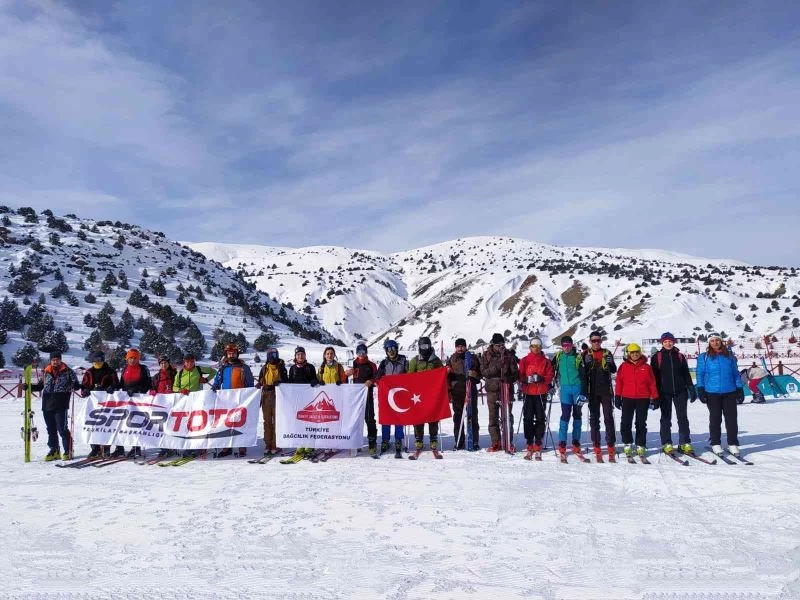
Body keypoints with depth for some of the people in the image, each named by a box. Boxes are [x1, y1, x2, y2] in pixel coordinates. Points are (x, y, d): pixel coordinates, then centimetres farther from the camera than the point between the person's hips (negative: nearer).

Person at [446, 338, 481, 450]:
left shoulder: (472, 358, 10)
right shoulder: (451, 360, 12)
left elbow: (480, 373, 10)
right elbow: (447, 377, 10)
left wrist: (473, 374, -11)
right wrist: (448, 391, 2)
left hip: (471, 390, -1)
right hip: (457, 392, 1)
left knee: (472, 416, -1)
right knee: (458, 417, 3)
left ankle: (474, 442, 5)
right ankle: (460, 443, 9)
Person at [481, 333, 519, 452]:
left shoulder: (509, 355, 4)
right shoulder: (486, 356, 5)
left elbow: (515, 372, 4)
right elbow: (484, 372, -4)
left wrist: (509, 379, -16)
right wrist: (495, 367, -20)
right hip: (492, 390, 1)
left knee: (507, 417, 2)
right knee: (493, 418, 4)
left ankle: (508, 442, 11)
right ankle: (496, 443, 12)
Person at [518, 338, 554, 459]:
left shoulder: (546, 361, 9)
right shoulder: (524, 360, 8)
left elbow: (550, 376, 3)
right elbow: (520, 375, 3)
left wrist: (541, 378, -16)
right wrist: (527, 379, -18)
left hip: (541, 393, 0)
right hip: (528, 393, 0)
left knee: (540, 418, -1)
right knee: (528, 418, -3)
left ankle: (538, 446, 6)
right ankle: (529, 445, 4)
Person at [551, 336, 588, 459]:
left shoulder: (578, 357, -2)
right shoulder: (558, 356, 5)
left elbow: (583, 376, -4)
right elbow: (553, 368, 20)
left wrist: (583, 393, -10)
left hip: (577, 387, -1)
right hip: (565, 388, 1)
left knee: (577, 415, 8)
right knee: (565, 415, -6)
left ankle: (576, 443, 17)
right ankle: (562, 444, -4)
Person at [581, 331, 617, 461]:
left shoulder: (607, 354, 8)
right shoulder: (586, 355, 6)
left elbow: (614, 370, 6)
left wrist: (610, 363, -15)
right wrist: (588, 364, -16)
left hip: (606, 390, 0)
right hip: (592, 391, 0)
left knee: (608, 417, -2)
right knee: (594, 418, 3)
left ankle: (611, 445, 3)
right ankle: (596, 446, 8)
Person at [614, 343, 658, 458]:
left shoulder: (646, 367, 4)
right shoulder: (623, 366, 3)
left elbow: (652, 383, 5)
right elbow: (619, 382, 4)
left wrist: (655, 398, 3)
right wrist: (617, 397, 1)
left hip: (643, 399, 0)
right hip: (627, 399, 0)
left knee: (641, 424, 7)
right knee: (625, 423, -1)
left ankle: (641, 446, 16)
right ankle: (627, 444, 13)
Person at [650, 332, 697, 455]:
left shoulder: (680, 356, 10)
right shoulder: (656, 357, 2)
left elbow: (686, 374, 12)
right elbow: (654, 376, 0)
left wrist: (691, 389, 4)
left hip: (680, 391, 2)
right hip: (664, 392, -2)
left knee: (683, 417, 3)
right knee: (666, 418, 4)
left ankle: (685, 443, 8)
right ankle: (666, 444, 8)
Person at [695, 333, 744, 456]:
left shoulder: (729, 356, 9)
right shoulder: (704, 357, 3)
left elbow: (735, 373, 13)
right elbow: (700, 374, 3)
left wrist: (739, 389, 9)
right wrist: (700, 390, -3)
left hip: (730, 392, 2)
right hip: (712, 393, -2)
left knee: (731, 418, 2)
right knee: (715, 419, 4)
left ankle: (733, 444, 11)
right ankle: (716, 444, 13)